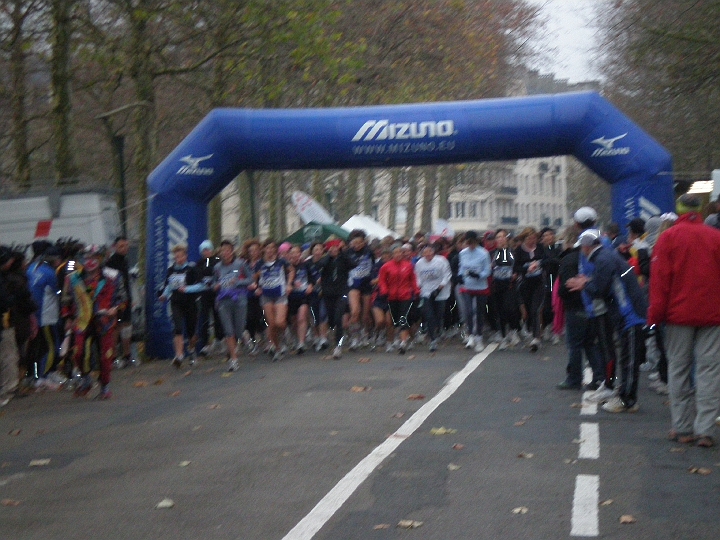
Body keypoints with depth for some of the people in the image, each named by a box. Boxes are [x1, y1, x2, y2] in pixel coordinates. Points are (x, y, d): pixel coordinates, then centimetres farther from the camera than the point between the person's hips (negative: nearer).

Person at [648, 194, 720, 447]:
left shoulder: (668, 237, -3)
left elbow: (659, 279, -5)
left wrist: (655, 315, -1)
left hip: (679, 313, -1)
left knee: (679, 369, 9)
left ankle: (683, 428, 10)